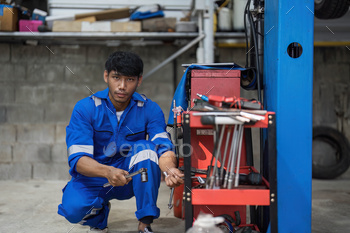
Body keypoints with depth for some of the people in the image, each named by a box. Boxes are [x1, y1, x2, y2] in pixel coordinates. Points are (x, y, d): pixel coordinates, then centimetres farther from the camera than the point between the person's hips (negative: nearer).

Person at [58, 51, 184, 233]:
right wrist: (108, 172, -45)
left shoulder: (149, 109, -10)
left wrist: (169, 169, -47)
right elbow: (78, 158, -24)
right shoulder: (85, 108, -16)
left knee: (146, 148, -29)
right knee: (73, 208, -31)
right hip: (94, 178, -1)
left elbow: (164, 147, -22)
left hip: (133, 178, 1)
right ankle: (99, 216, 8)